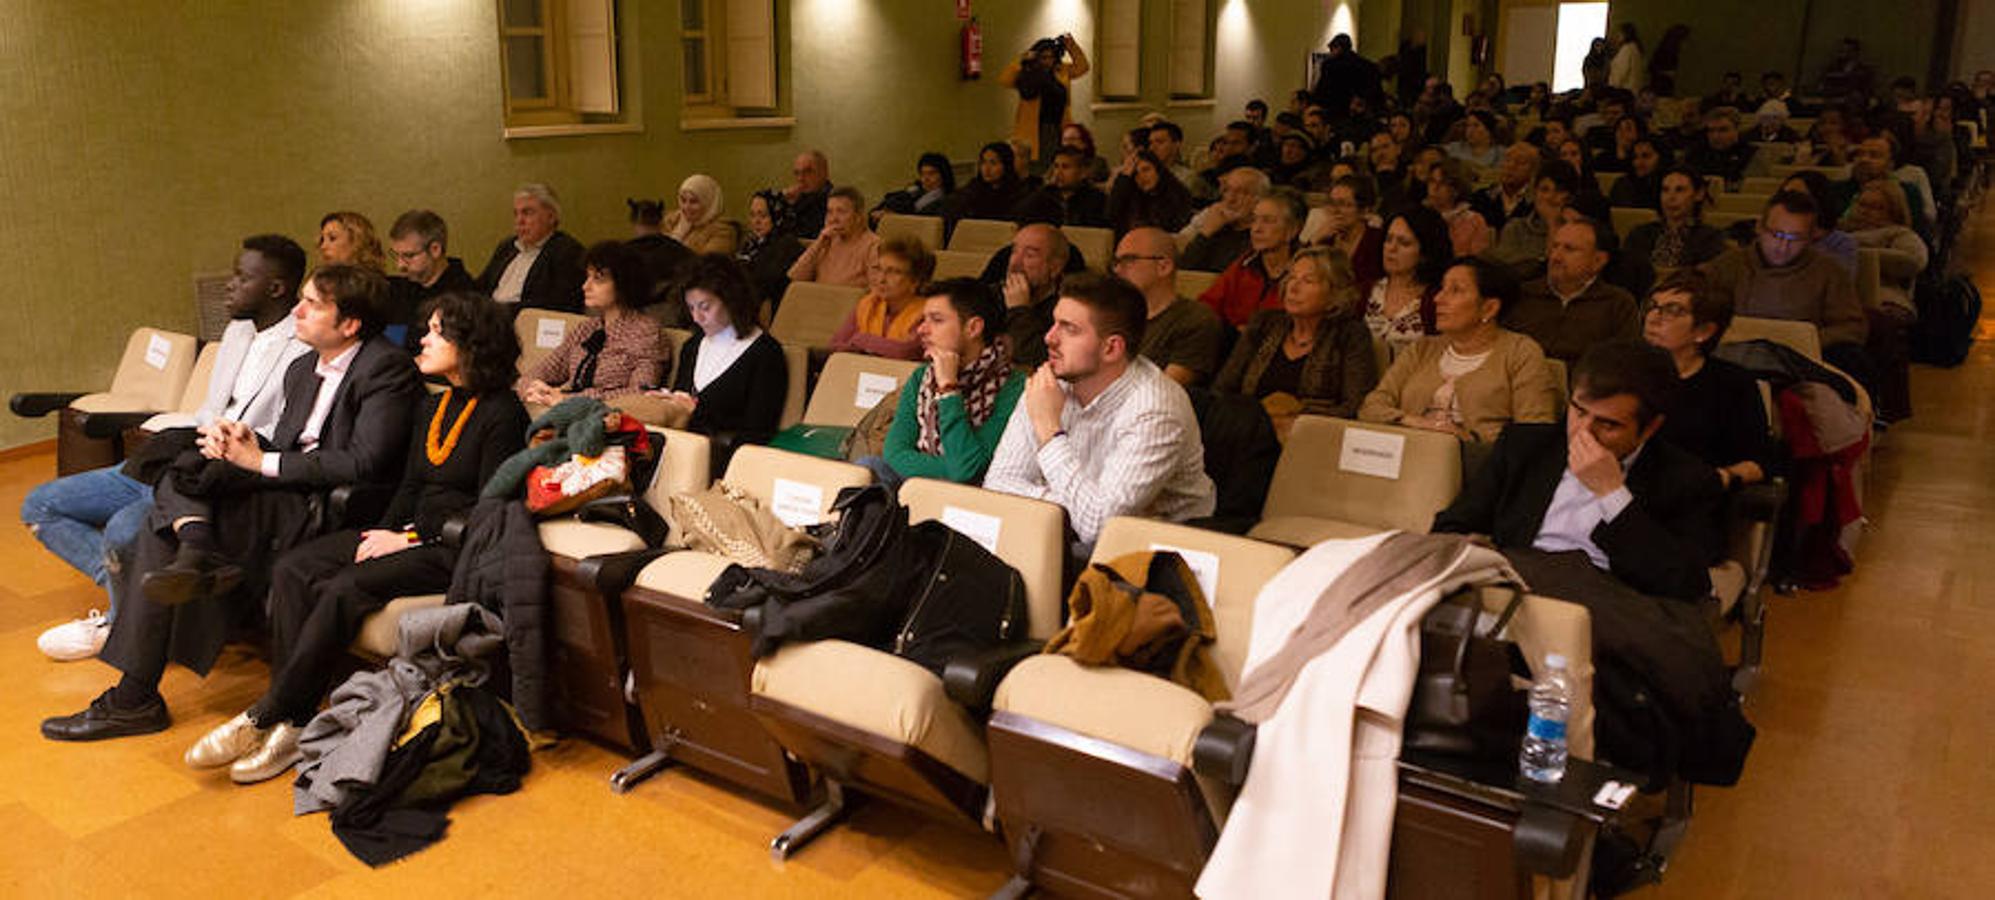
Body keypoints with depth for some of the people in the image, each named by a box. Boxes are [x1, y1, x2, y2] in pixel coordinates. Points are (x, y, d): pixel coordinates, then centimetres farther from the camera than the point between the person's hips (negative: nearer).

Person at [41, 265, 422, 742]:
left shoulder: (387, 368, -9)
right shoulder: (302, 369, 19)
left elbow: (365, 464, -18)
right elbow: (284, 450, 18)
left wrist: (260, 461, -12)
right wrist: (246, 441, -6)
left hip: (332, 511, -9)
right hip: (289, 496, 9)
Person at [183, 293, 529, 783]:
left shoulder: (501, 413, -9)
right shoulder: (433, 406, 17)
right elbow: (409, 486, 18)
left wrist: (410, 538, -14)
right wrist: (384, 533, -1)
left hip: (456, 549, -8)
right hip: (410, 533, 9)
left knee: (344, 589, -27)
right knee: (292, 569, -12)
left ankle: (266, 717, -14)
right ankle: (291, 721, -16)